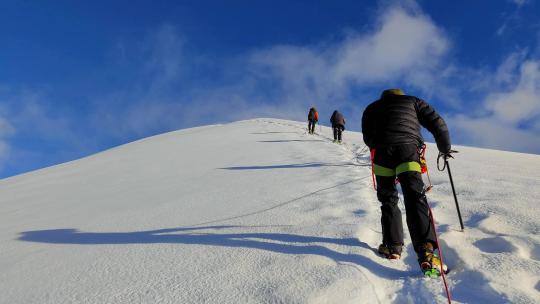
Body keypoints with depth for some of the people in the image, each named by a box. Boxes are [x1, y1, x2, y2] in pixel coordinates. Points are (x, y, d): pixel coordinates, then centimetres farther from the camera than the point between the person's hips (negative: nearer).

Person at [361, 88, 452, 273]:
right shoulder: (412, 101, 28)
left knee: (388, 199, 15)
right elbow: (437, 123, 19)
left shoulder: (372, 107, 30)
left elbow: (368, 139, 26)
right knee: (415, 198, -8)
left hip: (382, 152, 1)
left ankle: (392, 245, 11)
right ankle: (426, 250, -24)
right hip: (408, 149, -1)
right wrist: (445, 149, 30)